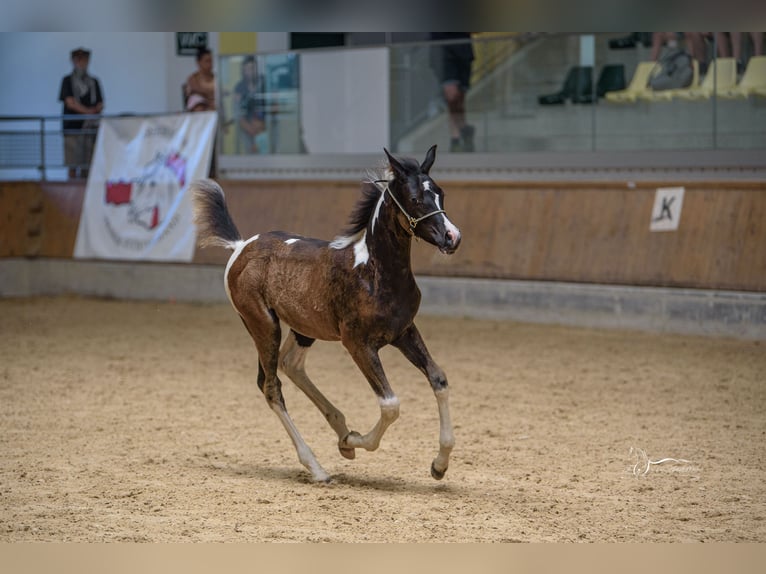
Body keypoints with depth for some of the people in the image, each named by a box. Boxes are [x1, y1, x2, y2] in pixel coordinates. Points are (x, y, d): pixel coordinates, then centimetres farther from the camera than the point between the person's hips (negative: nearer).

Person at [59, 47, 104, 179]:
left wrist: (96, 110, -11)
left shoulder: (94, 82, 15)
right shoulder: (67, 81, 5)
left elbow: (100, 104, 12)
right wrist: (88, 111, -10)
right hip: (72, 127, -3)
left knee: (87, 166, -1)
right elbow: (70, 103, -5)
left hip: (90, 126, 3)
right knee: (73, 166, -6)